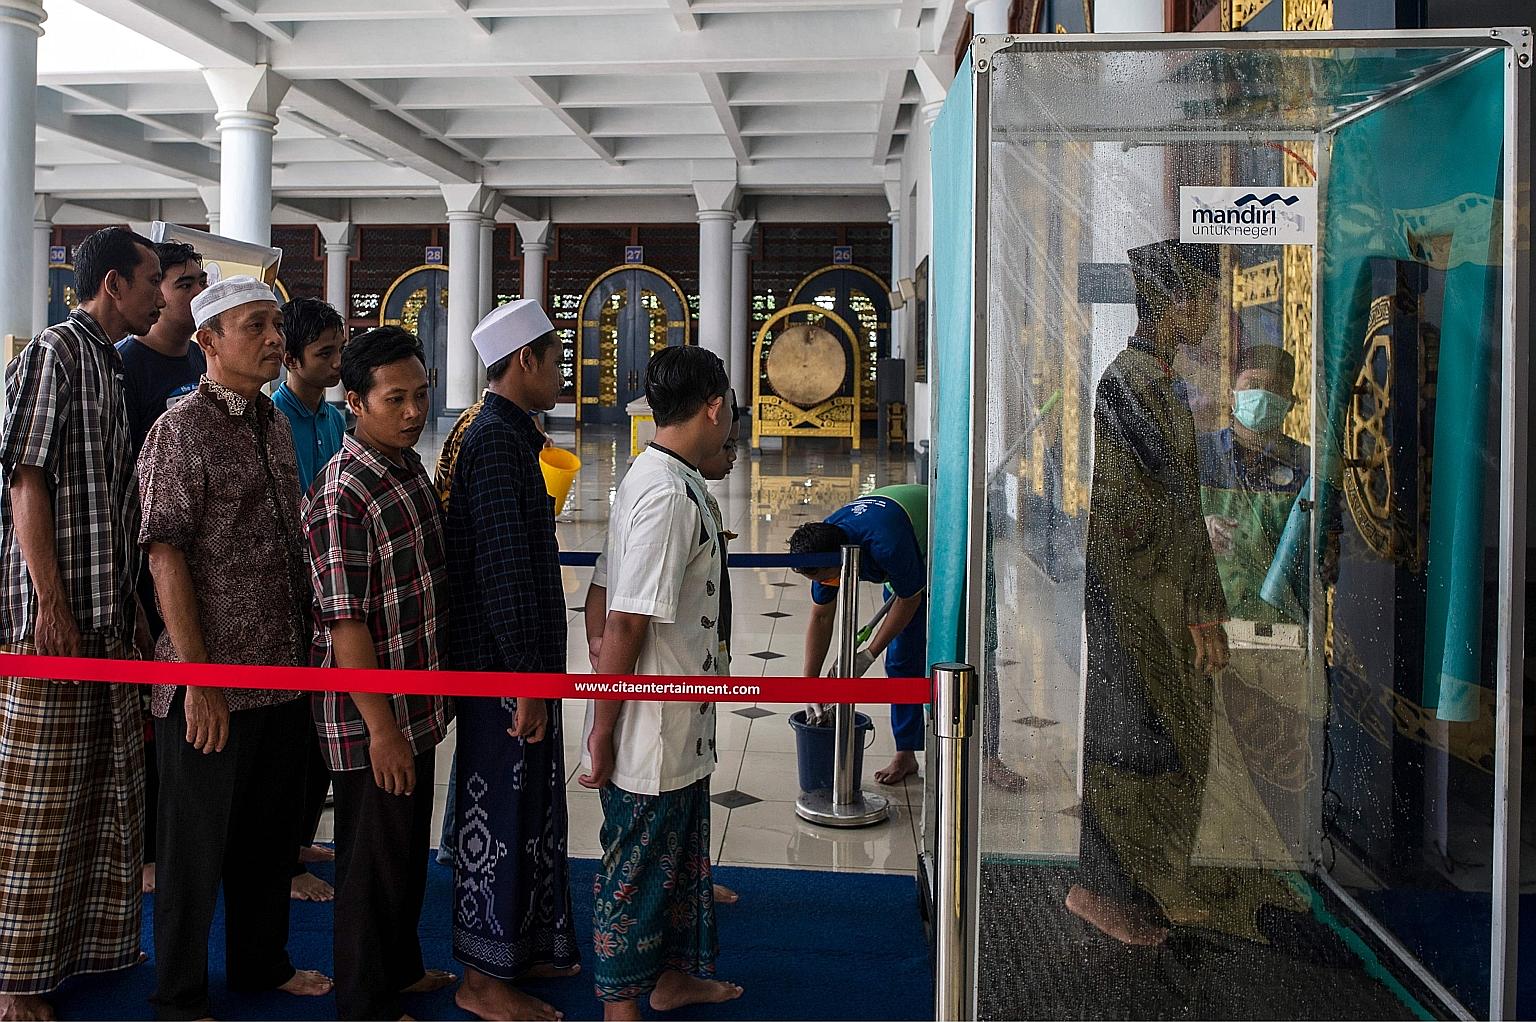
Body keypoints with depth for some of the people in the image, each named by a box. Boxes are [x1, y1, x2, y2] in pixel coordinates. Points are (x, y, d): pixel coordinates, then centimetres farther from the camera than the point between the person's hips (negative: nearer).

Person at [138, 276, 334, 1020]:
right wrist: (198, 681, -19)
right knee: (197, 845, 7)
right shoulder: (180, 431, -11)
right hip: (213, 686, -7)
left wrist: (304, 647, 15)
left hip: (285, 674, 7)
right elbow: (165, 558, -16)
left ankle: (261, 962, 37)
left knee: (268, 833, 20)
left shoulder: (274, 427, 11)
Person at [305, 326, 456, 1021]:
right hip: (371, 716, -9)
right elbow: (345, 622, -23)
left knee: (409, 850, 23)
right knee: (375, 861, 7)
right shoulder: (343, 493, -21)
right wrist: (381, 728, -21)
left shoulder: (410, 466, 6)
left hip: (416, 707, 9)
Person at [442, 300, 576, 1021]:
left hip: (523, 663, 10)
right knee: (500, 816, 0)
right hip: (505, 665, -10)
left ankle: (526, 948, 33)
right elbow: (503, 573, -24)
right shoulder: (497, 442, -18)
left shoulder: (508, 436, 14)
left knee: (531, 808, 18)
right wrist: (528, 682, -22)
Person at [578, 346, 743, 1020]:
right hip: (649, 736, -10)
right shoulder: (668, 496, -24)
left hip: (681, 731, 10)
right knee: (637, 868, 8)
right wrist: (603, 732, -21)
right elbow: (624, 624, -25)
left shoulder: (661, 479, 7)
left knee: (683, 854, 23)